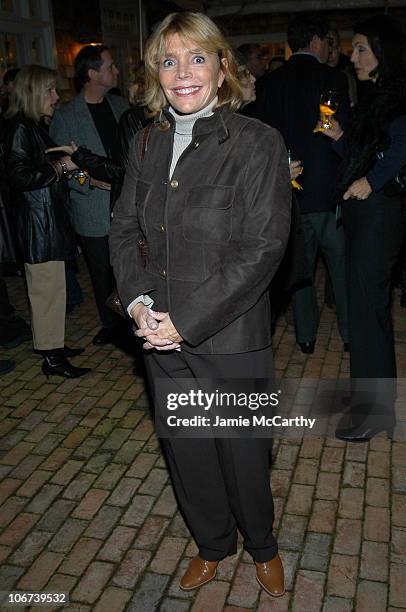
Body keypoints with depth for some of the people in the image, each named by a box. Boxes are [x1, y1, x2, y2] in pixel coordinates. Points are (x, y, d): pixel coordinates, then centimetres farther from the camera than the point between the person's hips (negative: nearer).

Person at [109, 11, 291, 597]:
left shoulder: (258, 143, -11)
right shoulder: (147, 143, 5)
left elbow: (263, 248, -16)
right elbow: (125, 228, 8)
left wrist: (187, 322, -17)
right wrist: (139, 302, -10)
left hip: (232, 339, -4)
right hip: (162, 337, 5)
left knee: (243, 452, 13)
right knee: (185, 451, 19)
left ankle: (263, 547, 45)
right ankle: (213, 544, 47)